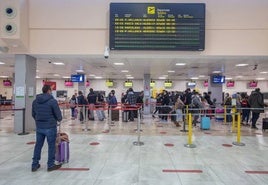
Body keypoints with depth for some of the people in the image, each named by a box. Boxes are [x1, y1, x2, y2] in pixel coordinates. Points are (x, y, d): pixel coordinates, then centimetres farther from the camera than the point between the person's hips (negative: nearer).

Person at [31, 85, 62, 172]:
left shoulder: (35, 101, 4)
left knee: (38, 145, 16)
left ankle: (34, 165, 26)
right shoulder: (53, 101, -15)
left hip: (39, 127, 6)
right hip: (50, 127, -6)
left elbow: (33, 114, 12)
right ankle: (51, 165, 17)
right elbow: (58, 114, -12)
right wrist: (59, 119, 10)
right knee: (51, 146, 7)